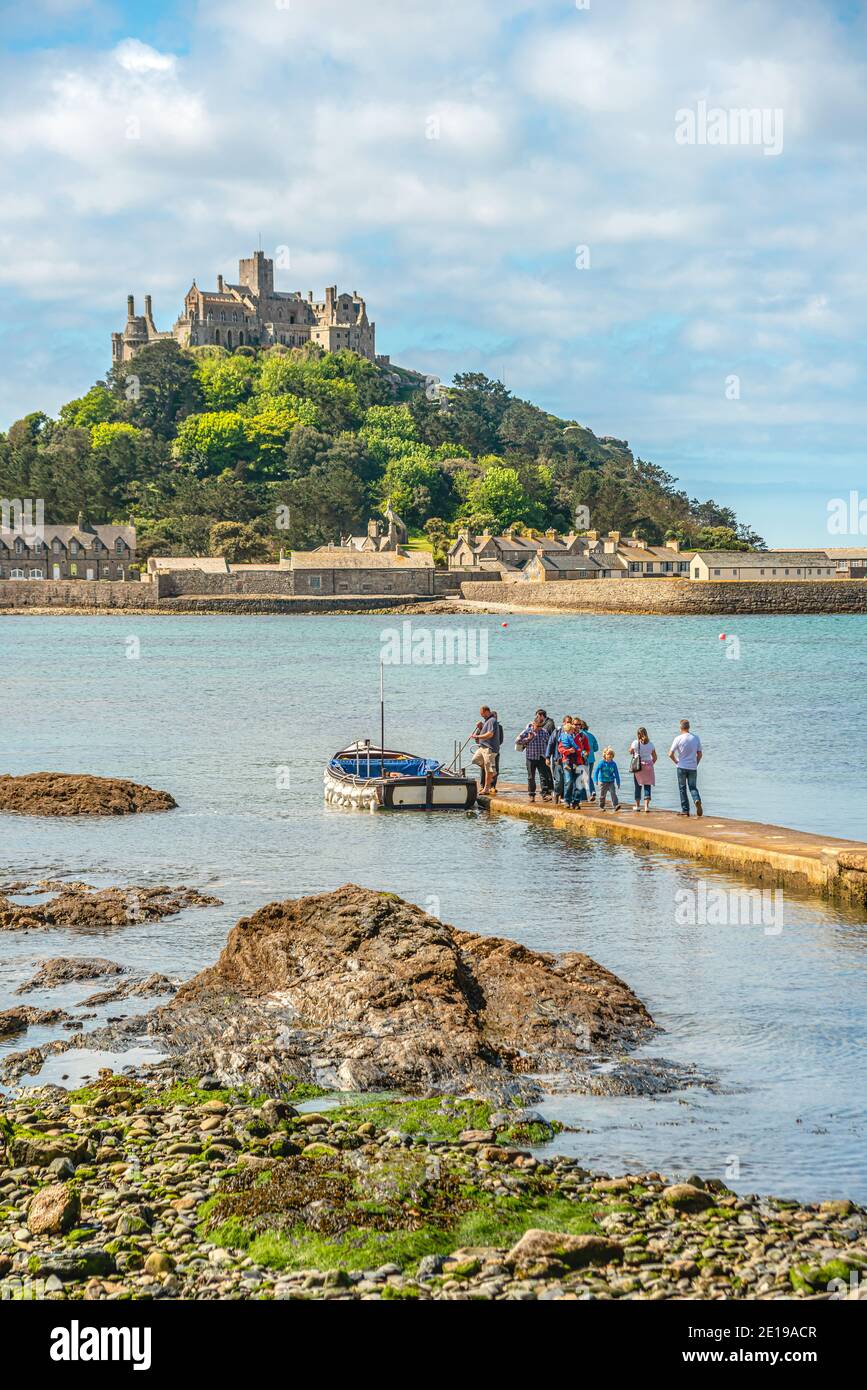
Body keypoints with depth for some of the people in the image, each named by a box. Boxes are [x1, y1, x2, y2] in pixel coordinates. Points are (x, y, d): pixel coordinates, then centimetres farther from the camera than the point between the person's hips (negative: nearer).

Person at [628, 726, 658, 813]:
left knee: (638, 786, 10)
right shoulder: (650, 744, 0)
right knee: (647, 786, 3)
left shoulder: (635, 743, -7)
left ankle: (637, 805, 15)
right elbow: (655, 757, 5)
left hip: (638, 766, -1)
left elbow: (630, 752, 9)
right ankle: (647, 805, -5)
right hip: (648, 766, 1)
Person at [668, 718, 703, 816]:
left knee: (682, 788, 8)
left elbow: (670, 754, -9)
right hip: (693, 768, 2)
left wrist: (676, 762, 6)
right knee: (693, 787, 12)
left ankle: (685, 810, 7)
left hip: (682, 767, -2)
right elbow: (700, 754, 5)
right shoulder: (696, 738, 1)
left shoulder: (678, 739, -8)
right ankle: (697, 800, -18)